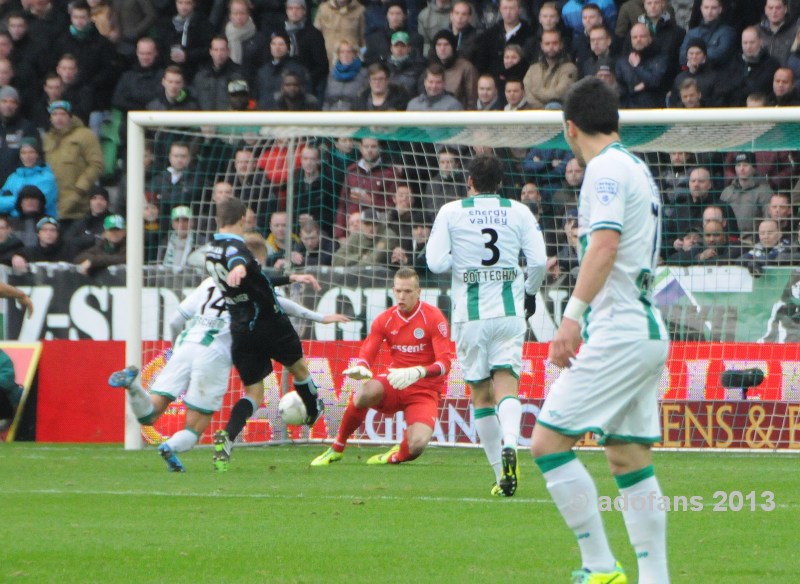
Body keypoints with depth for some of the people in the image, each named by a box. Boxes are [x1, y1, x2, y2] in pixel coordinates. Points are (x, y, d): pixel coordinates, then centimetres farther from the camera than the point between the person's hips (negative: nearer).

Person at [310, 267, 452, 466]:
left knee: (417, 444, -30)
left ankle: (397, 456, 11)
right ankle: (337, 448, -14)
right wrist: (360, 368, -26)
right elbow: (366, 355, 0)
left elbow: (444, 363, -17)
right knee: (366, 391, -34)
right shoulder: (385, 319, 3)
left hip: (425, 390, -3)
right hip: (394, 384, 3)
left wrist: (417, 372, -37)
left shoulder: (434, 317, -9)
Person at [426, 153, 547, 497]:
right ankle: (509, 443, -34)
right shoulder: (519, 212, 4)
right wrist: (530, 293, 16)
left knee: (481, 393, 8)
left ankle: (501, 476, 6)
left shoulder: (451, 212, 0)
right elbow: (539, 261, -2)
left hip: (470, 313, -1)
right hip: (510, 311, 1)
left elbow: (436, 263, -7)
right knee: (506, 385, -3)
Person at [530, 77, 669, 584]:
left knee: (548, 441, -8)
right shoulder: (639, 170, 19)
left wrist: (573, 314, -28)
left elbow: (605, 244, -23)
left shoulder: (606, 168, -9)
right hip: (649, 334, 10)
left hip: (618, 334, -10)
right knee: (630, 461, 10)